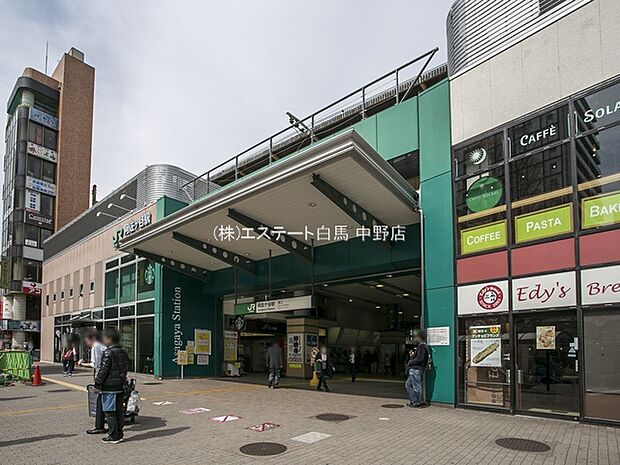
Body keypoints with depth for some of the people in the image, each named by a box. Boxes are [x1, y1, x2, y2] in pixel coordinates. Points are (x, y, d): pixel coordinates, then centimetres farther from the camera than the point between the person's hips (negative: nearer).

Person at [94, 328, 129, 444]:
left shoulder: (108, 353, -14)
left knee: (109, 412, 0)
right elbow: (126, 368, 16)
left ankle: (113, 436, 3)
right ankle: (119, 434, 19)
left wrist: (97, 384, -8)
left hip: (109, 387, -8)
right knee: (119, 411, 13)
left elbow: (103, 370, -15)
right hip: (120, 387, 8)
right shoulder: (123, 353, 11)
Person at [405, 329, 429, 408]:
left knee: (416, 386, -1)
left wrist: (410, 363, -12)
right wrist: (412, 355, 5)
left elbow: (419, 359, -22)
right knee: (408, 384, 15)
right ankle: (413, 400, 20)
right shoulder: (420, 346, 18)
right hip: (413, 370, 11)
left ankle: (418, 402, 8)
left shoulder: (422, 346, -15)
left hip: (416, 370, -11)